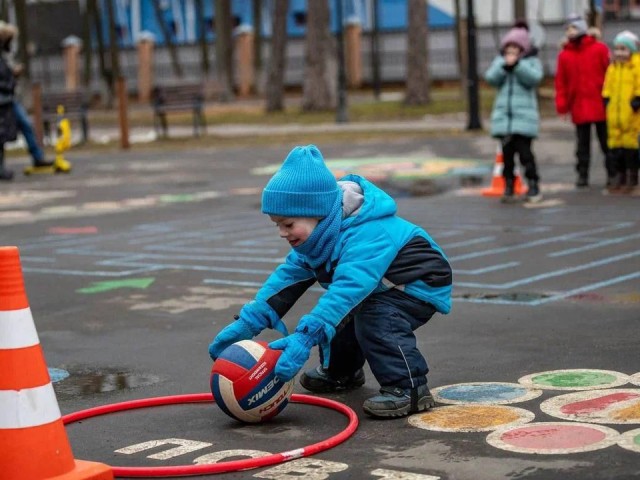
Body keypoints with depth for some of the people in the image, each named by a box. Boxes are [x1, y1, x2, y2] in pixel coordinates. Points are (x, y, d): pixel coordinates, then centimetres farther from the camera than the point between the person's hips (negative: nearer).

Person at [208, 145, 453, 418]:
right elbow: (288, 277, -5)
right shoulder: (318, 237, -6)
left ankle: (410, 388, -24)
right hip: (383, 287, 10)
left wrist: (305, 338, -56)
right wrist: (246, 324, -13)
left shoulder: (367, 235, -37)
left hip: (421, 285, -10)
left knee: (376, 319, -31)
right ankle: (342, 372, 29)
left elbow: (347, 289, -48)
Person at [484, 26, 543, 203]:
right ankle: (508, 186, 13)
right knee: (507, 152, 5)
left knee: (524, 151, -9)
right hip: (503, 116, 3)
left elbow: (534, 78, -13)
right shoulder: (499, 61, 13)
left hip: (524, 117, -3)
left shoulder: (532, 61, 6)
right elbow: (490, 78, -2)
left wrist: (516, 64, -19)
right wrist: (505, 66, -15)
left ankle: (533, 185, 1)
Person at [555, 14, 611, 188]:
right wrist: (561, 104, -3)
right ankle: (582, 174, 11)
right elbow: (561, 82, 3)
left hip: (600, 104, -1)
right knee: (582, 143, 6)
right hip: (578, 107, 2)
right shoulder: (564, 55, 4)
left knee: (606, 141, 7)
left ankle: (612, 173, 16)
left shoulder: (599, 49, -1)